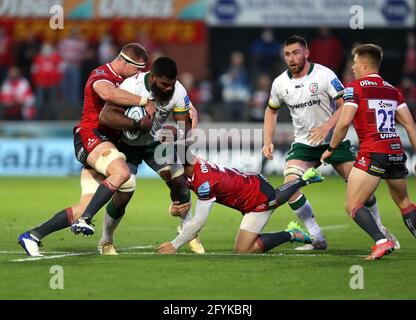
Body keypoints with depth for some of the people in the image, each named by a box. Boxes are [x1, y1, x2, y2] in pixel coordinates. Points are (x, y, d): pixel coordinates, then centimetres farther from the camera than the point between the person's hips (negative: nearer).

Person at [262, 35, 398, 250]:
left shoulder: (324, 75, -14)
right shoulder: (280, 83, -1)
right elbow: (271, 111, 16)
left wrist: (326, 126, -28)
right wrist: (268, 142, 5)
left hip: (335, 141, -3)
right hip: (303, 143, 3)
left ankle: (379, 229, 23)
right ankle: (317, 239, -11)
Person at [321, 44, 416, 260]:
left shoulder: (355, 88, -2)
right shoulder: (392, 90, 15)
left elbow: (344, 122, -11)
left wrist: (331, 148, 1)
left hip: (372, 152, -6)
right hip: (396, 151, 6)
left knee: (352, 206, -4)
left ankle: (381, 241, -22)